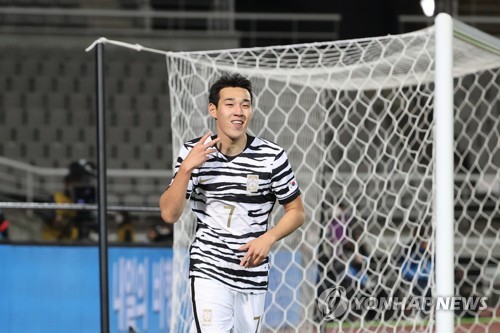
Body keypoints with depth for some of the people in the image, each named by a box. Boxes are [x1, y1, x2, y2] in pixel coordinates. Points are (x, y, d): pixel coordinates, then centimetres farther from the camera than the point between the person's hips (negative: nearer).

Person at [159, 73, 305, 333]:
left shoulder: (272, 156, -4)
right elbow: (169, 214, -8)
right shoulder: (194, 153, -3)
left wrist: (269, 238, -13)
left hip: (253, 275, 2)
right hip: (209, 272, -2)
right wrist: (186, 168, -21)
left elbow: (296, 211, 5)